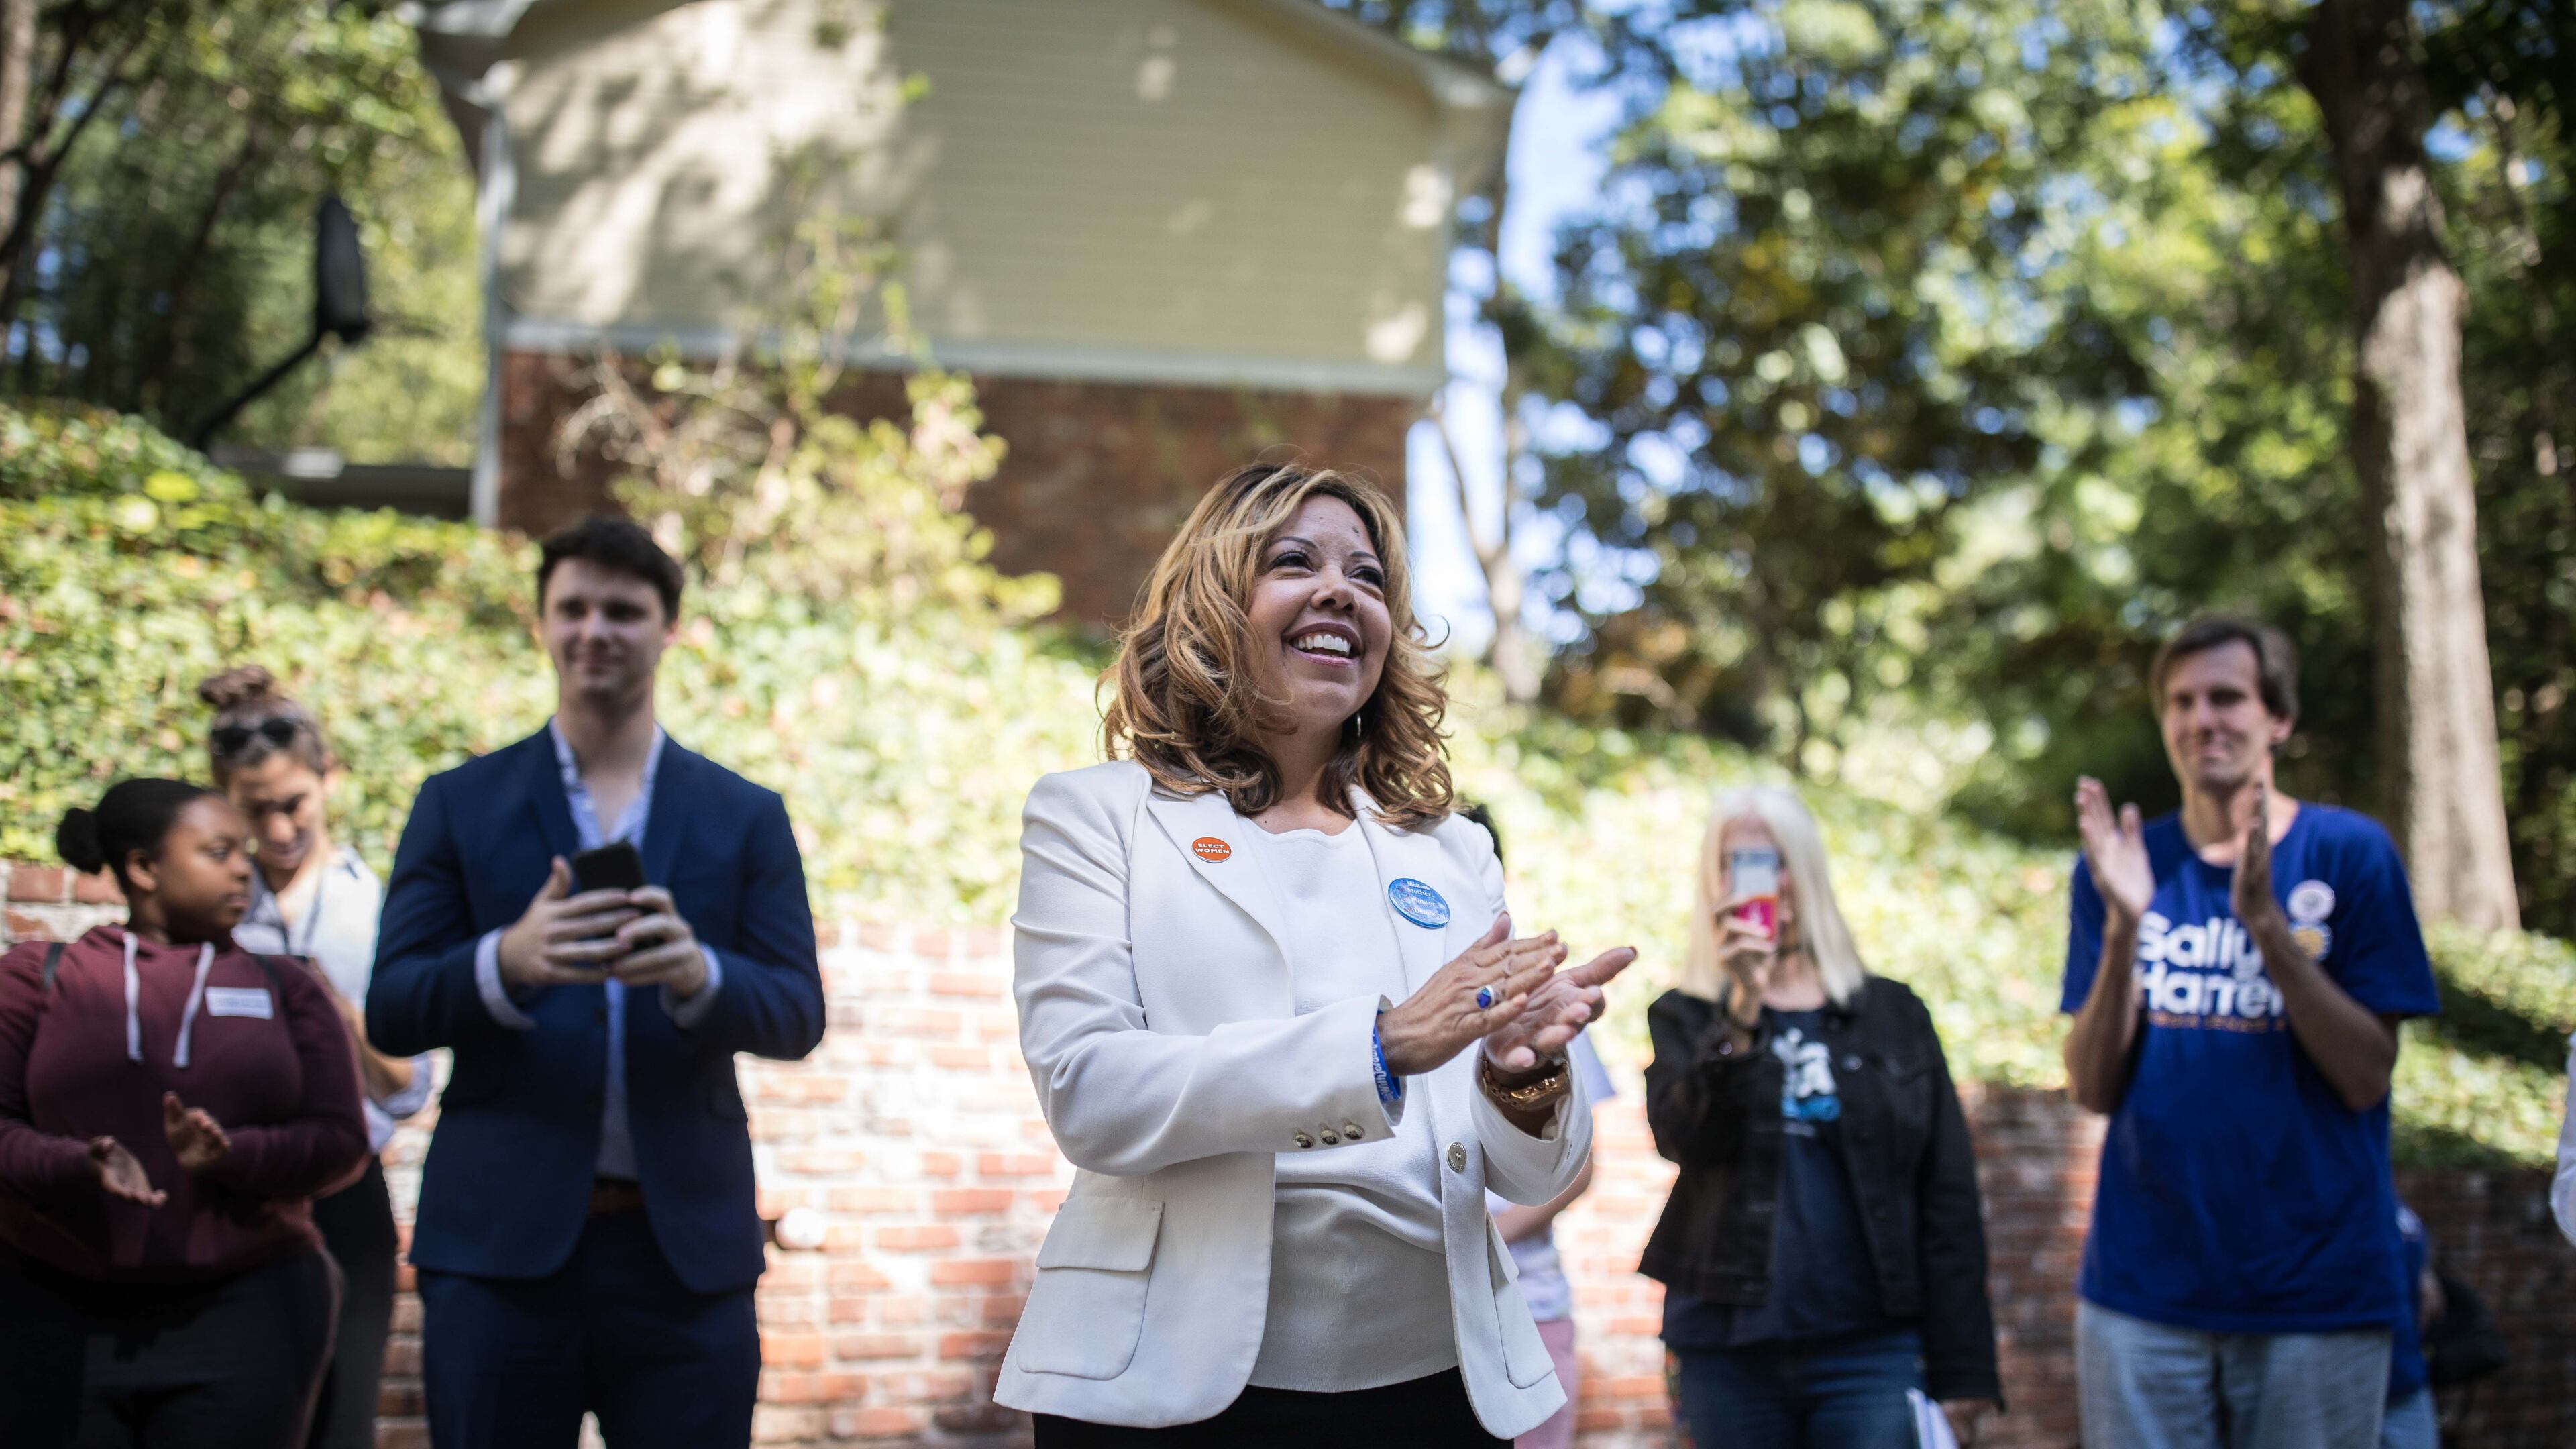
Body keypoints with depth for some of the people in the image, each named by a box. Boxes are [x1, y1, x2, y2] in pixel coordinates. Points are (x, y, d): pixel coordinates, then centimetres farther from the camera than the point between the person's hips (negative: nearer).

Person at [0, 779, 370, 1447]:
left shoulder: (284, 988, 13)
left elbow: (340, 1140, 4)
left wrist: (231, 1158, -14)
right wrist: (80, 1166, -18)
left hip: (243, 1315, 1)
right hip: (57, 1317, -1)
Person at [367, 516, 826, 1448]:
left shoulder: (746, 818, 9)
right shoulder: (460, 805, 8)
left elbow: (798, 1017, 2)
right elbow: (389, 1012, 1)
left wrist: (698, 974, -21)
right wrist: (506, 962, -21)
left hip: (686, 1248, 1)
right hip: (500, 1242, 0)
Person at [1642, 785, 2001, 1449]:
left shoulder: (1893, 1016, 9)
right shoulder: (1687, 1019, 9)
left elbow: (1948, 1200, 5)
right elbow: (1684, 1139, -11)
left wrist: (1961, 1371, -1)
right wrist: (1740, 1010, -21)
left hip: (1869, 1349, 0)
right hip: (1731, 1354, 0)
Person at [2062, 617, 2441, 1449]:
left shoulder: (2349, 852, 0)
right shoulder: (2122, 864, 6)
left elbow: (2367, 1077, -7)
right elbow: (2093, 1089, 0)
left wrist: (2266, 924, -17)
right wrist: (2124, 927, -14)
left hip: (2318, 1292, -1)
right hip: (2143, 1287, 2)